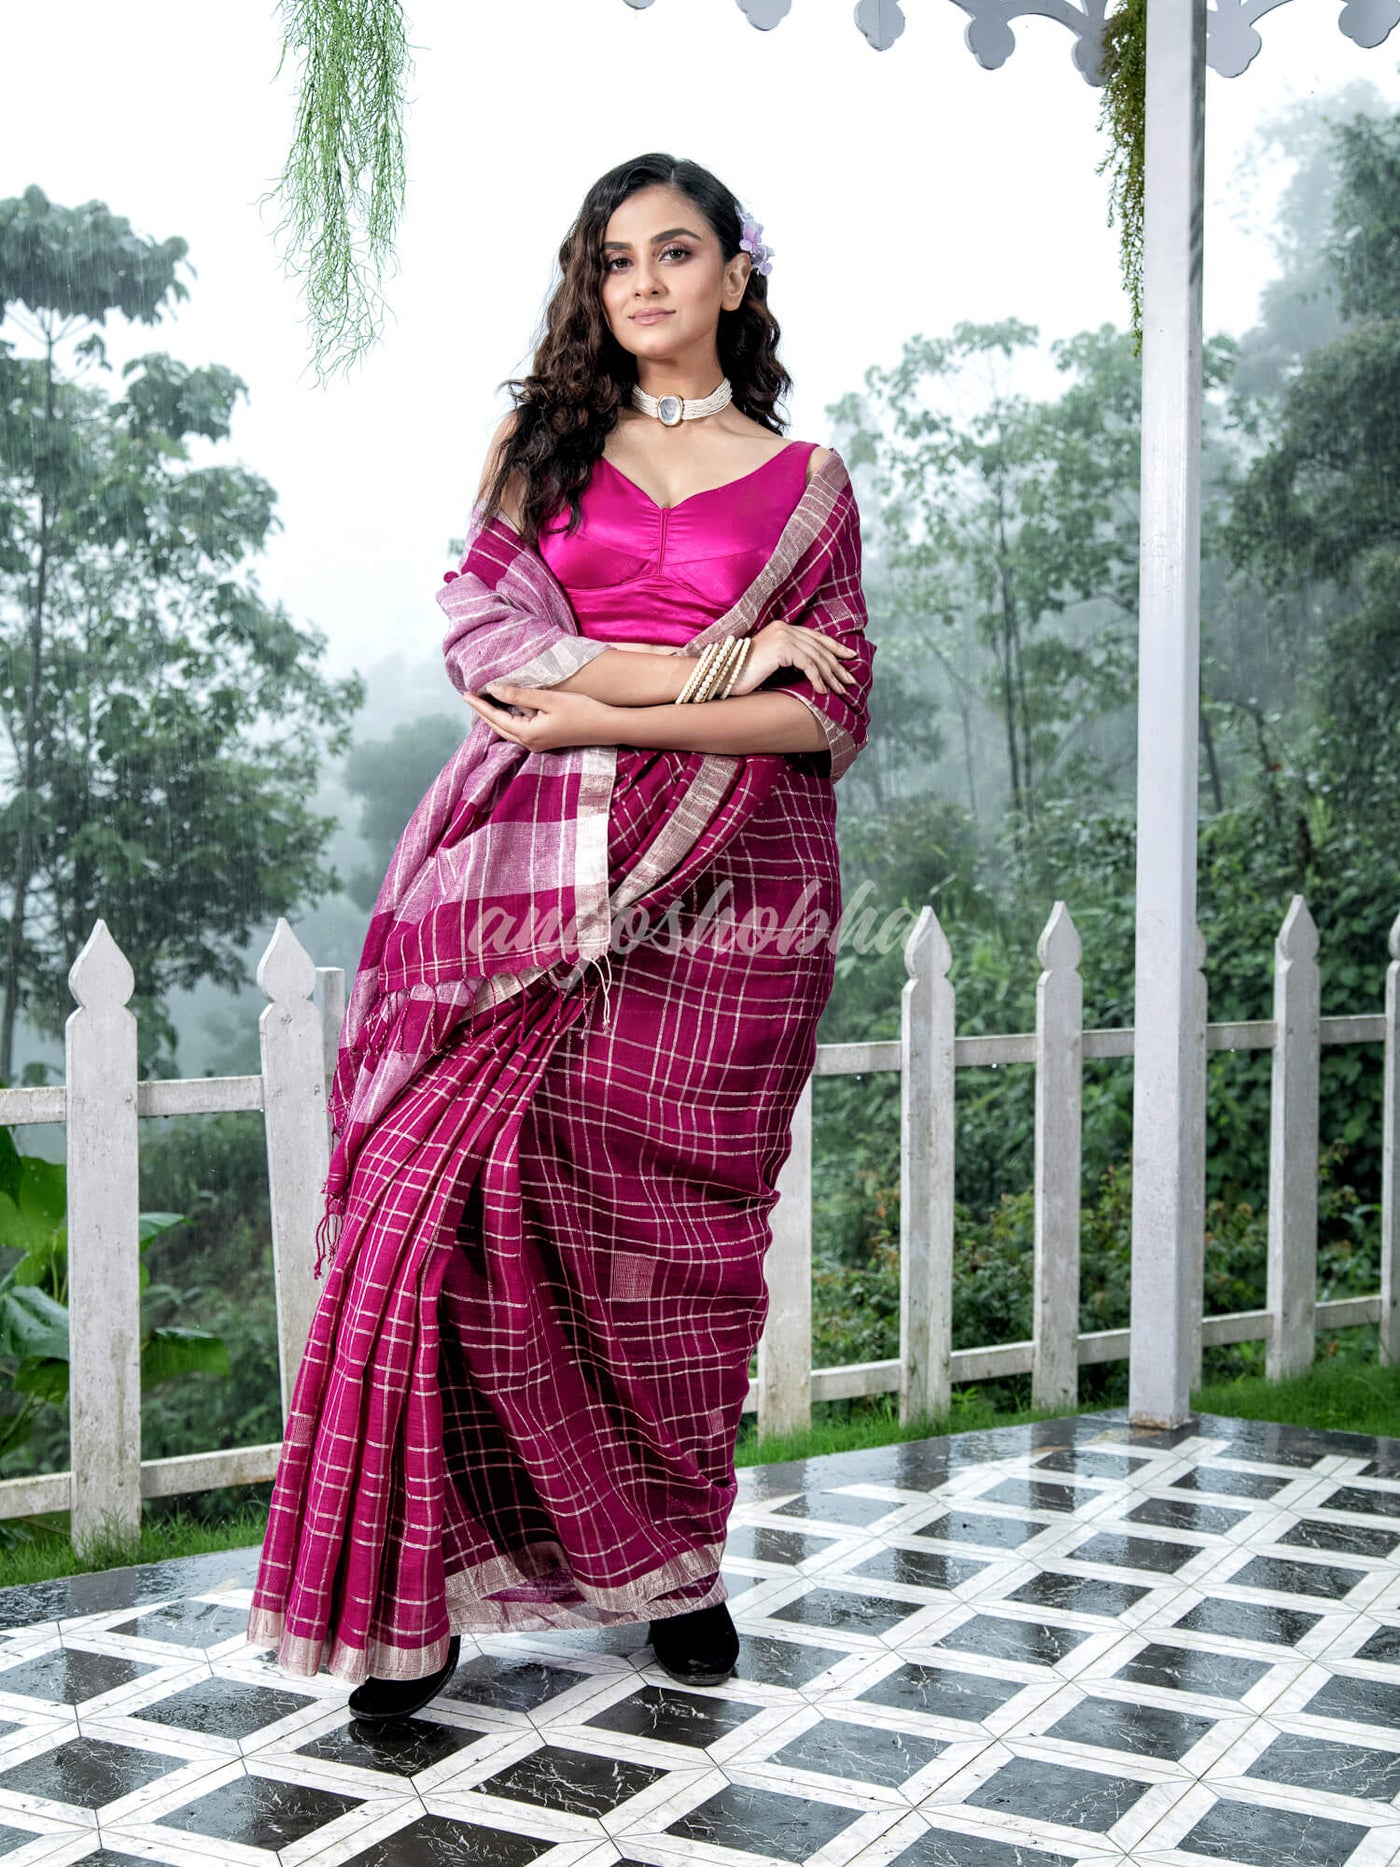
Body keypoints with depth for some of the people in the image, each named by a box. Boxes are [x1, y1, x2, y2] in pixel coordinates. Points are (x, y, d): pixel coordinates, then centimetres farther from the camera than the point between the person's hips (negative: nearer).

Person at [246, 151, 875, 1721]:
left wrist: (604, 711, -9)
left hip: (717, 884, 0)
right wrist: (714, 667, -7)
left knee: (668, 1226, 2)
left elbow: (830, 713, 2)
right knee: (461, 1196, -11)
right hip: (524, 868, 1)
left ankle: (672, 1559, 19)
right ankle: (421, 1588, -2)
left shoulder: (804, 483, 14)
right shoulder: (539, 437, 17)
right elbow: (486, 631, 1)